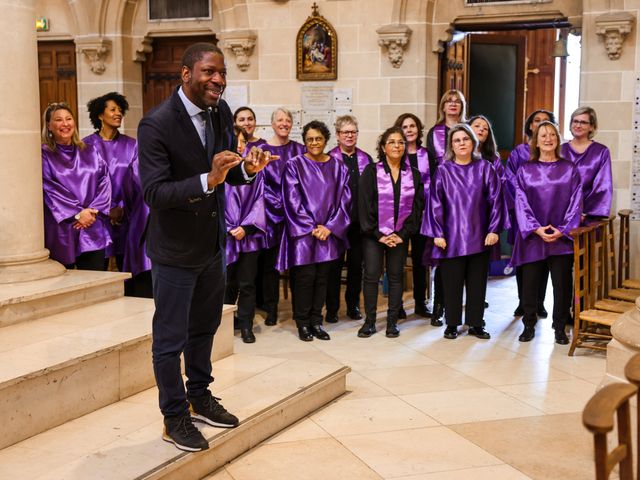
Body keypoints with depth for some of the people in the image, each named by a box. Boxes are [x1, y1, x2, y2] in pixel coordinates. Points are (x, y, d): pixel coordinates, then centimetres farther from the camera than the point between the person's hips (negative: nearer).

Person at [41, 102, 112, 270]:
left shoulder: (89, 152, 14)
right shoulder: (44, 155, 1)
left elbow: (104, 180, 6)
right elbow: (48, 189, -8)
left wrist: (93, 210, -9)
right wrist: (77, 214, -14)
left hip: (93, 229, 3)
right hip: (60, 233, -3)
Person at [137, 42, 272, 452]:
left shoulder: (221, 112, -2)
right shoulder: (156, 124, -23)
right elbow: (154, 193, -28)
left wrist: (247, 169, -16)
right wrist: (207, 180, -39)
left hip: (213, 243, 8)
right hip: (175, 249, -7)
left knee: (205, 326, 23)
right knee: (171, 338, 6)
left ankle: (200, 396, 43)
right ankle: (175, 418, 24)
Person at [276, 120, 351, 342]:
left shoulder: (338, 167, 9)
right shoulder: (294, 165, 0)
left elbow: (343, 200, 4)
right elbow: (292, 200, -6)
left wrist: (329, 226, -7)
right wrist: (311, 227, -11)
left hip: (329, 232, 3)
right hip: (302, 232, -3)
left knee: (322, 277, 5)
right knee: (305, 277, -5)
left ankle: (316, 321, 14)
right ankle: (302, 323, 7)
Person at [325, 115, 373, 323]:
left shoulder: (366, 159, 10)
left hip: (359, 219, 3)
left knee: (356, 263, 9)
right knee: (334, 264, 1)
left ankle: (353, 305, 21)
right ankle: (332, 308, 10)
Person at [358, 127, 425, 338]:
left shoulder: (414, 175, 5)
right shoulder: (371, 172, -4)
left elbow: (417, 207, 3)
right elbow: (364, 206, -7)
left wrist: (403, 235, -5)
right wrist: (377, 234, -10)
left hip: (400, 235, 2)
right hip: (374, 235, -2)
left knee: (396, 277, 6)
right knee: (371, 276, -4)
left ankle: (392, 321, 15)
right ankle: (369, 321, 6)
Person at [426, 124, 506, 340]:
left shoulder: (484, 168, 2)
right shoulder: (443, 171, 0)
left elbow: (495, 200, 1)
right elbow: (435, 204, -1)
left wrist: (493, 229, -6)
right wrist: (438, 233, -6)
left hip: (479, 236, 1)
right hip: (452, 237, -1)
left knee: (477, 281, 8)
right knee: (452, 281, 5)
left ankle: (475, 324, 19)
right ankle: (452, 324, 17)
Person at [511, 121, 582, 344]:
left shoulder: (570, 170, 5)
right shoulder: (525, 171, 5)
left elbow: (575, 202, 1)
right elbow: (521, 202, -1)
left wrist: (563, 230, -11)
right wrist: (536, 229, -13)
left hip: (561, 237, 0)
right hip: (532, 237, 0)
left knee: (562, 284, 2)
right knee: (529, 283, 3)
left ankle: (560, 327, 15)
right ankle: (529, 325, 17)